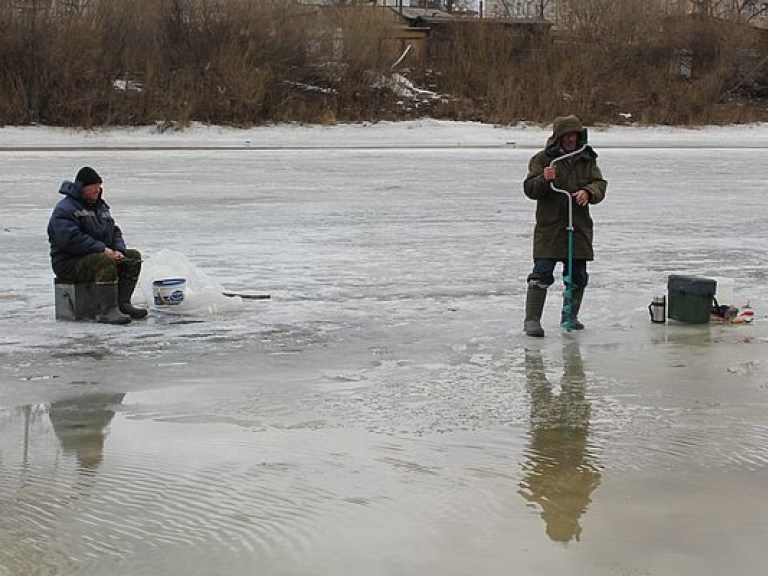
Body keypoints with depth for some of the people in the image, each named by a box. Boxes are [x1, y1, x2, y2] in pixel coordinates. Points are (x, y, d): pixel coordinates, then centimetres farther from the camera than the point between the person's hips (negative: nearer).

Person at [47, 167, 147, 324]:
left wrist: (118, 250, -3)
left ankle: (123, 303, -10)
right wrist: (102, 249, -25)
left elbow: (114, 231, 20)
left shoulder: (100, 206, 18)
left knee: (134, 256, -1)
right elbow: (71, 239, -25)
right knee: (106, 261, -36)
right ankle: (109, 310, -40)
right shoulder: (64, 209, -13)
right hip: (70, 263, -9)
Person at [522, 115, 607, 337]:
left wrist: (588, 192, -19)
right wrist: (543, 179, -24)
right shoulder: (543, 158, 0)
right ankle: (532, 319, -8)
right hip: (549, 226, -4)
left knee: (578, 275, 10)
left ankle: (570, 316, 25)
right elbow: (530, 189, -3)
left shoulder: (587, 159, 11)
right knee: (542, 273, -11)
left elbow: (599, 185, 4)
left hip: (579, 226, 4)